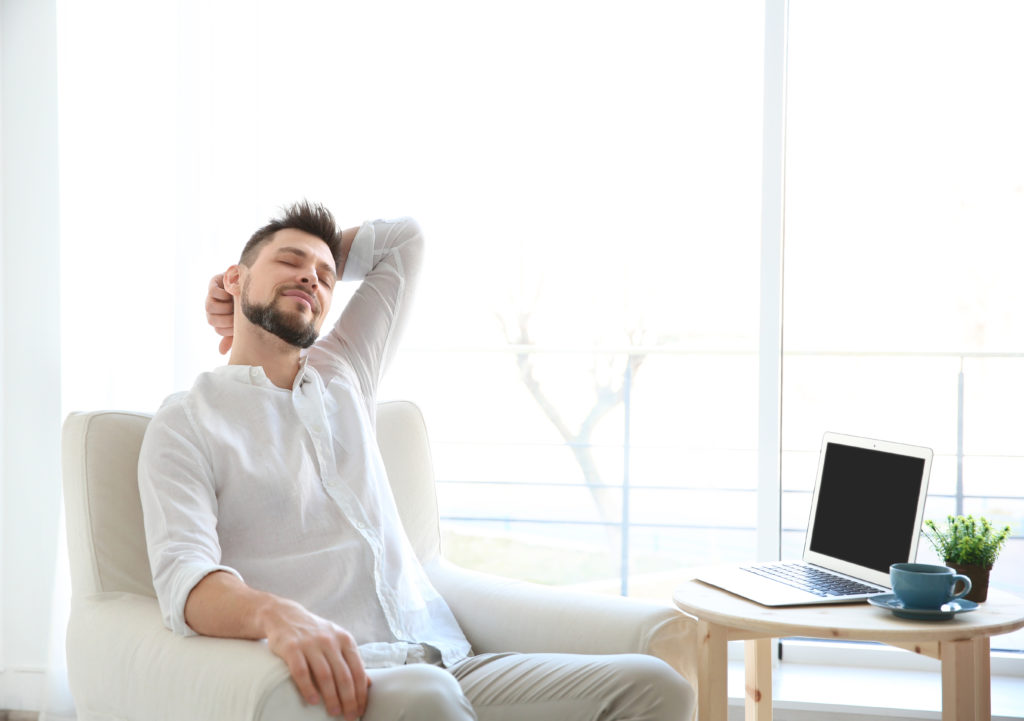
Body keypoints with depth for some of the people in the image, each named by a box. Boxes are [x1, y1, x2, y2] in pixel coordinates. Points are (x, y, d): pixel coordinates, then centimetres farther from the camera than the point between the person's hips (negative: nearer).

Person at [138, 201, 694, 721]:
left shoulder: (343, 376, 24)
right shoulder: (187, 422, 7)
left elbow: (403, 239, 36)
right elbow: (184, 577, -12)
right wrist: (276, 615, -32)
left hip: (442, 660, 6)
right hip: (327, 676, -6)